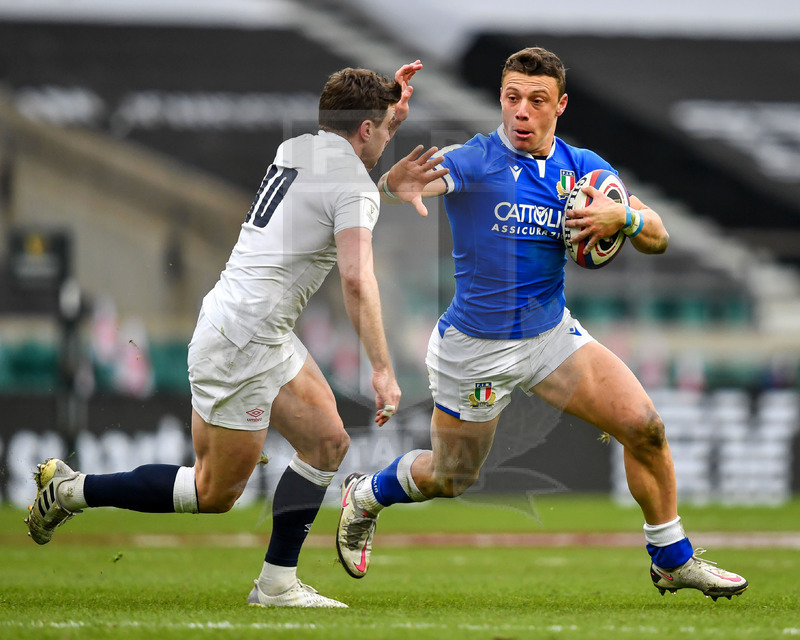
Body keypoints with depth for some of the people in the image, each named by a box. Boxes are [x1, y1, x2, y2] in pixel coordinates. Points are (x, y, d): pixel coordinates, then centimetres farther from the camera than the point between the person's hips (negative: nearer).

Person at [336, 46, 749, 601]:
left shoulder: (583, 167, -3)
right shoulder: (473, 160, -19)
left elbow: (657, 237, -3)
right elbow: (397, 186, -37)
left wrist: (622, 216, -26)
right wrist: (400, 182, -63)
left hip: (553, 335, 4)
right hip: (473, 347, -4)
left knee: (645, 428, -9)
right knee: (450, 478, 11)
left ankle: (673, 559, 9)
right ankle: (366, 495, 42)